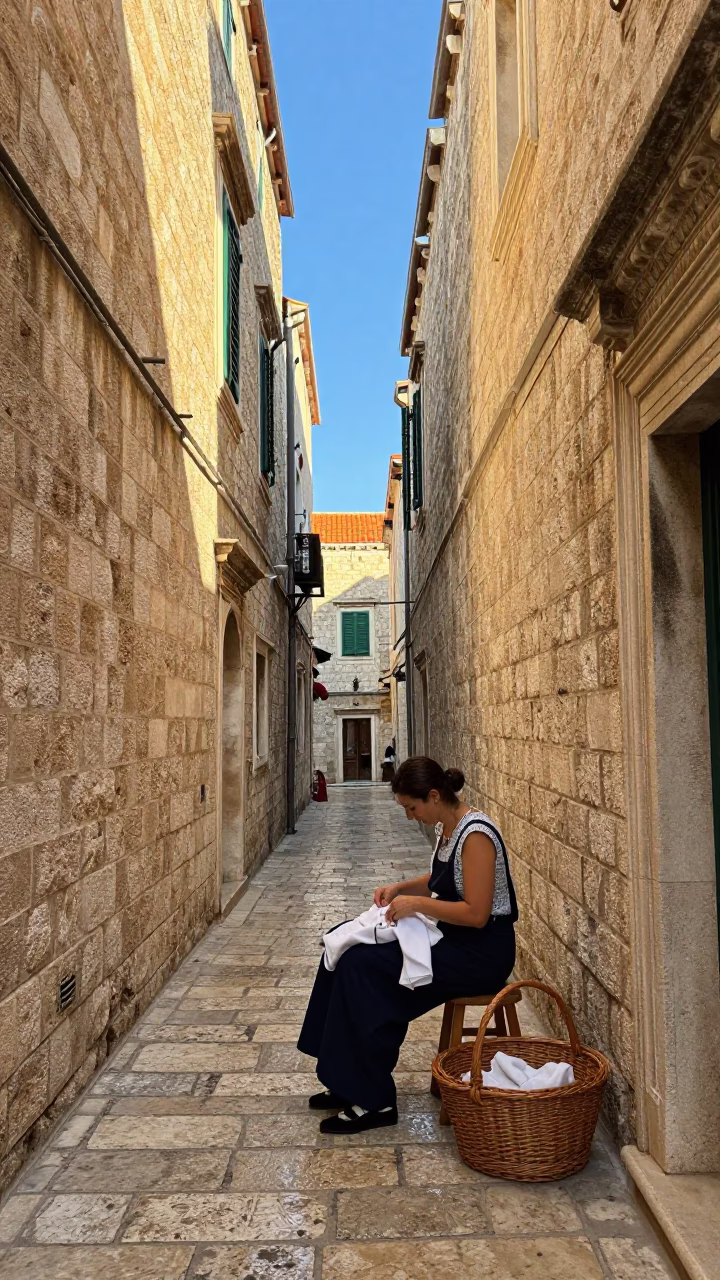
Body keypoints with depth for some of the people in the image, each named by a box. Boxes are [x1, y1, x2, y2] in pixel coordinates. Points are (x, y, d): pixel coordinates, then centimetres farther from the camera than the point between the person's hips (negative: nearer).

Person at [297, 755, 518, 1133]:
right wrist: (400, 887, 5)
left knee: (362, 967, -17)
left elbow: (476, 913, -25)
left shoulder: (475, 834, -22)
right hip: (453, 939, 10)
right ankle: (350, 1082, 10)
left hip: (482, 952, -10)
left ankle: (373, 1100, -5)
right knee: (351, 955, 0)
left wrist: (416, 903, -20)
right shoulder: (445, 827, 6)